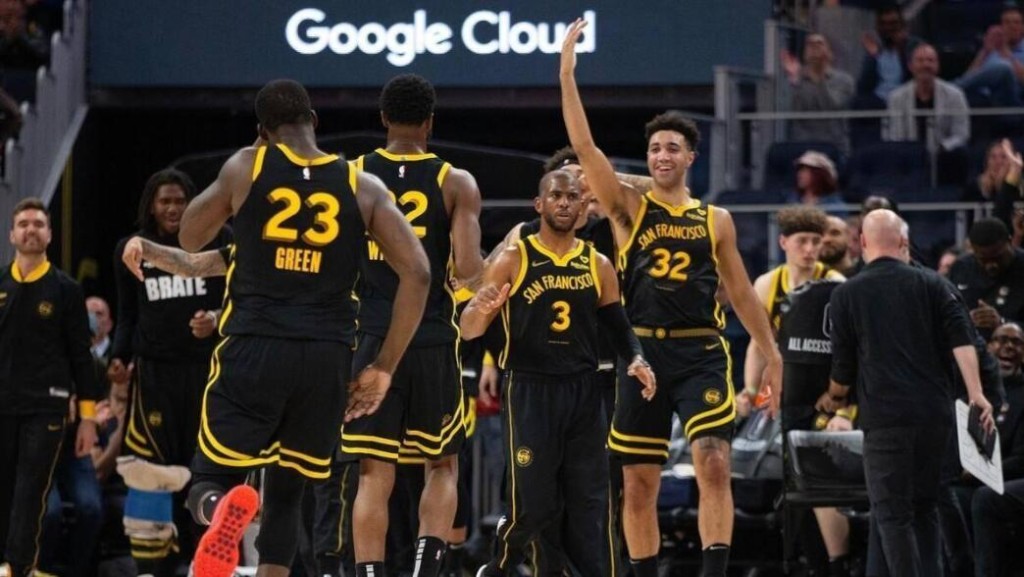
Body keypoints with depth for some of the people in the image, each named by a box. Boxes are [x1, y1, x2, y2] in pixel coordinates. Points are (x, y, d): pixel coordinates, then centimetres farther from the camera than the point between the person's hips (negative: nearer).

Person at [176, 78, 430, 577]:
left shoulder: (246, 167, 4)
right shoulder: (363, 188, 8)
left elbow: (190, 241, 18)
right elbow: (417, 273, 0)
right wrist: (383, 369, 5)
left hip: (253, 349, -2)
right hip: (326, 358, 2)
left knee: (211, 479, 8)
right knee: (285, 496, 16)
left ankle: (224, 508, -30)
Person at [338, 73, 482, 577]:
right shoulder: (456, 184, -3)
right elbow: (467, 269, -12)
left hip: (373, 341, 1)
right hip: (433, 342, -1)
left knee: (374, 476, 3)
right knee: (442, 468, 13)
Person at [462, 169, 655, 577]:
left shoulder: (598, 266, 10)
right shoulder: (514, 260, -1)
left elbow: (618, 325, 15)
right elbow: (468, 330, -3)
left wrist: (635, 358, -6)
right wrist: (482, 309, -26)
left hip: (583, 393, 4)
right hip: (529, 393, -4)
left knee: (590, 505, 1)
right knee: (534, 505, -4)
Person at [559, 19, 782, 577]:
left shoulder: (715, 221, 10)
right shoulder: (628, 210, 6)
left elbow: (741, 292, 16)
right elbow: (584, 146, -5)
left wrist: (770, 353, 13)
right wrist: (567, 74, -13)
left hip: (701, 353, 0)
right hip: (643, 353, 0)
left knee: (714, 463, -16)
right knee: (638, 484, 4)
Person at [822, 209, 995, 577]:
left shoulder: (846, 294, 5)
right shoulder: (931, 284, 9)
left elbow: (843, 366, 8)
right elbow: (961, 338, -4)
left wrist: (835, 397, 28)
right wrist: (976, 394, -9)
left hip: (885, 417, -3)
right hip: (936, 414, 3)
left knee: (892, 512, -2)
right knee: (925, 505, 16)